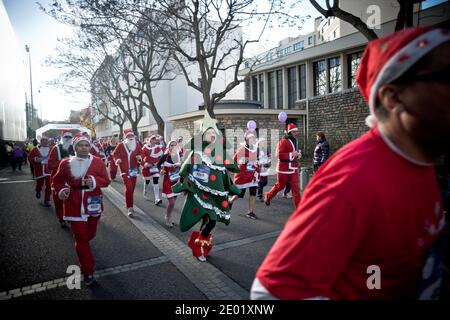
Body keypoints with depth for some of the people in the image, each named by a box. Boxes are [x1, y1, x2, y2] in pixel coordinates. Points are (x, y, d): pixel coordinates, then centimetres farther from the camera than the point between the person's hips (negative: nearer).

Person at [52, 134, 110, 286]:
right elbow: (57, 181, 8)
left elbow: (106, 180, -5)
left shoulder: (98, 162, -4)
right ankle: (88, 272, 13)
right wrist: (61, 191, -13)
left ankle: (82, 246, 58)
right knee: (81, 238, 2)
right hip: (75, 206, -1)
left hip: (93, 205, 2)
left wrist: (95, 181, -25)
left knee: (90, 234, 20)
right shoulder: (66, 163, -3)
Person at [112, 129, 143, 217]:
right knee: (128, 188, -15)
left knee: (132, 188, 11)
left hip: (134, 169, 4)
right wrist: (117, 160, -16)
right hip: (124, 170, -4)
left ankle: (130, 206, 29)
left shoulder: (136, 145, 3)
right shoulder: (120, 145, -6)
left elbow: (140, 153, 12)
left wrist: (140, 157, -10)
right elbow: (115, 154, 3)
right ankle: (130, 208, -5)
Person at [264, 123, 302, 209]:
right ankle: (268, 196, 36)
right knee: (280, 186, 10)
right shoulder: (283, 141, -14)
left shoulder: (295, 141, 12)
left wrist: (298, 155, 7)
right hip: (284, 168, -6)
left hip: (294, 168, 7)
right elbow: (279, 155, -21)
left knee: (296, 187, 1)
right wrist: (291, 154, -26)